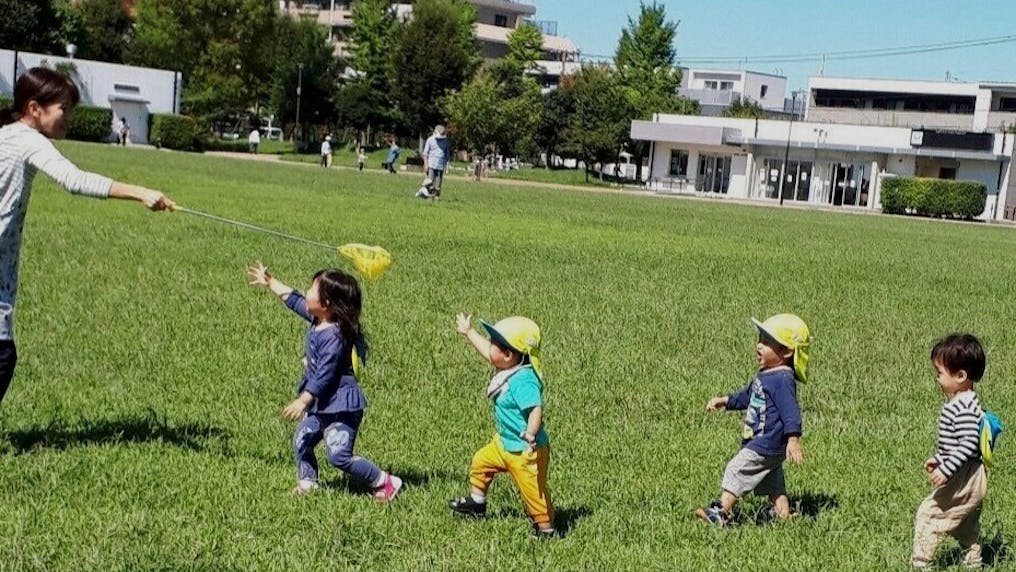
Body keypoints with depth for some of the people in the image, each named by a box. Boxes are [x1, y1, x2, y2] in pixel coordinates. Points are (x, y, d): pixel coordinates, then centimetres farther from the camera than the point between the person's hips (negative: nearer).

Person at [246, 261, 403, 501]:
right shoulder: (317, 320, 4)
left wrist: (303, 401, -25)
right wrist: (270, 282, 28)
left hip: (341, 405, -10)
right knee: (302, 440, 16)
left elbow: (324, 374, -26)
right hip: (322, 403, 10)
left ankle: (385, 482, -3)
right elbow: (293, 299, 20)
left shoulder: (334, 336, -24)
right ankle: (307, 482, 32)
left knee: (339, 456, -12)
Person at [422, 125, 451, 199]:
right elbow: (425, 153, 0)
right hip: (431, 165, -2)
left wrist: (446, 164, 12)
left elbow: (447, 153, 18)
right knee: (430, 182, -7)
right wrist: (426, 164, -8)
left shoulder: (445, 141, 9)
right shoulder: (430, 140, 1)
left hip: (441, 165, 2)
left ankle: (437, 197, 3)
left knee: (438, 182, 0)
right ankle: (430, 196, -5)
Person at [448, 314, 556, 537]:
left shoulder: (524, 380, -30)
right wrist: (468, 332, 28)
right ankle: (476, 503, 45)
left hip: (526, 450, -10)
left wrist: (530, 433, -54)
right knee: (480, 462, 25)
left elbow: (536, 409, -39)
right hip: (504, 443, 10)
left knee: (533, 490, -2)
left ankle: (546, 528, 13)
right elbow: (487, 353, 18)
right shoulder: (510, 369, 0)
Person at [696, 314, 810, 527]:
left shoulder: (782, 379, -20)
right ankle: (783, 517, 19)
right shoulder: (765, 374, 12)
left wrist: (793, 439, -34)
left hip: (767, 445, -10)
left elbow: (790, 410, -27)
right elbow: (748, 396, 28)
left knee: (737, 469, -11)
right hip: (759, 441, 10)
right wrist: (725, 401, 22)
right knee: (774, 485, 14)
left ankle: (722, 512, -10)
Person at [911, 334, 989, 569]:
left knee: (928, 513, -7)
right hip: (970, 478, 11)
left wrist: (946, 470, -29)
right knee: (965, 527, 21)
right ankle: (973, 563, 32)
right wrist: (938, 458, 23)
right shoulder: (961, 402, 10)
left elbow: (969, 444, -28)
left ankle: (920, 563, -3)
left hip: (965, 478, -11)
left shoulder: (965, 407, -22)